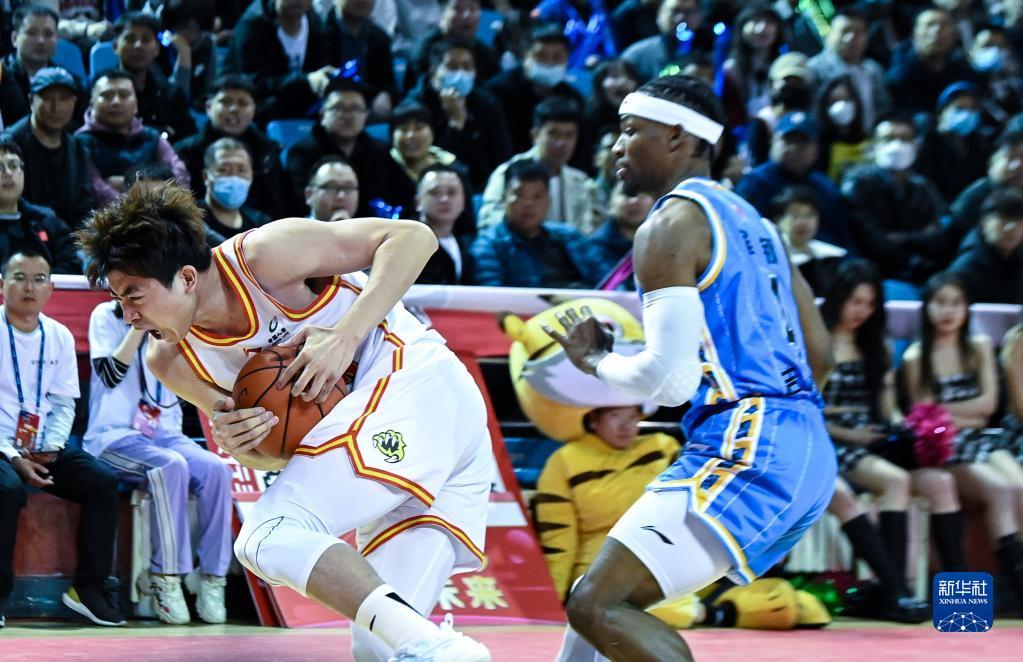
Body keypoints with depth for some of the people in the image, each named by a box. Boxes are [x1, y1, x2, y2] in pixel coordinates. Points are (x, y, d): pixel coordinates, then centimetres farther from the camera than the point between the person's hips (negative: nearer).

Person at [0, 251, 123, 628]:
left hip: (44, 449, 5)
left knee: (102, 482, -16)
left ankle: (89, 586, -8)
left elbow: (64, 403, 11)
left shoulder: (59, 337, 9)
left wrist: (49, 450, -7)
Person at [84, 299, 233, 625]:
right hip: (114, 435, -5)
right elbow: (111, 375, -10)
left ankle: (212, 582, -24)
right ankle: (166, 580, -30)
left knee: (215, 468, -27)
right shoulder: (106, 316, 3)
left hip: (163, 432, 5)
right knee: (172, 466, -36)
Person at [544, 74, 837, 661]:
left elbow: (670, 379, -16)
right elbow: (820, 354, 22)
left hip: (744, 452, -10)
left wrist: (595, 360, 2)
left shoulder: (671, 226, -7)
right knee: (604, 595, 19)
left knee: (597, 607, -15)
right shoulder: (750, 220, 21)